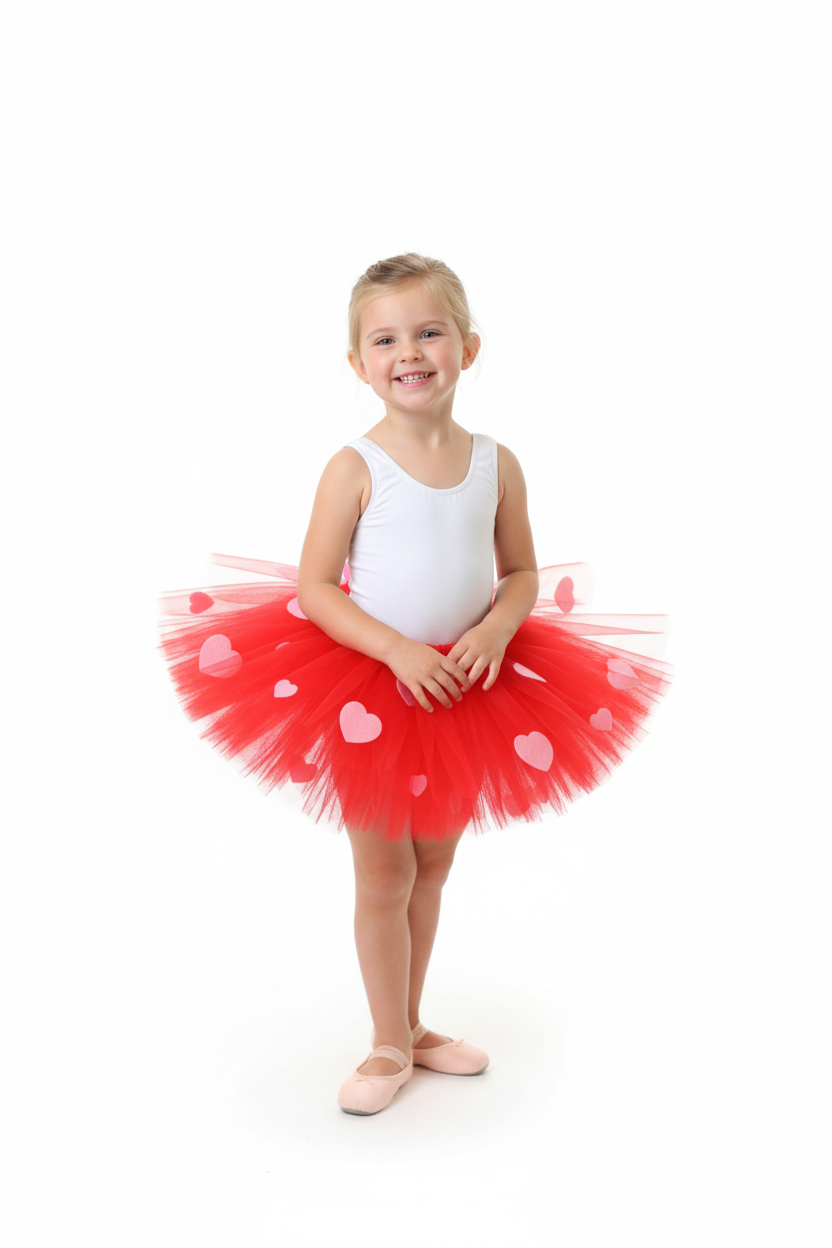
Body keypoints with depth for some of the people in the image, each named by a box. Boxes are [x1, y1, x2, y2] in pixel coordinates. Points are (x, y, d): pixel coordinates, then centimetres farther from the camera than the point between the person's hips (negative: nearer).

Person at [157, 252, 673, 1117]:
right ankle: (391, 1045, 24)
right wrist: (400, 652, -23)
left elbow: (522, 573, 5)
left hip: (469, 688, 4)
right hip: (364, 688, -4)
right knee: (385, 873, 6)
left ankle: (411, 1025, 35)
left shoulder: (496, 463, -2)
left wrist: (493, 631, -16)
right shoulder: (355, 468, -13)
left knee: (431, 865, 17)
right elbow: (313, 588, -13)